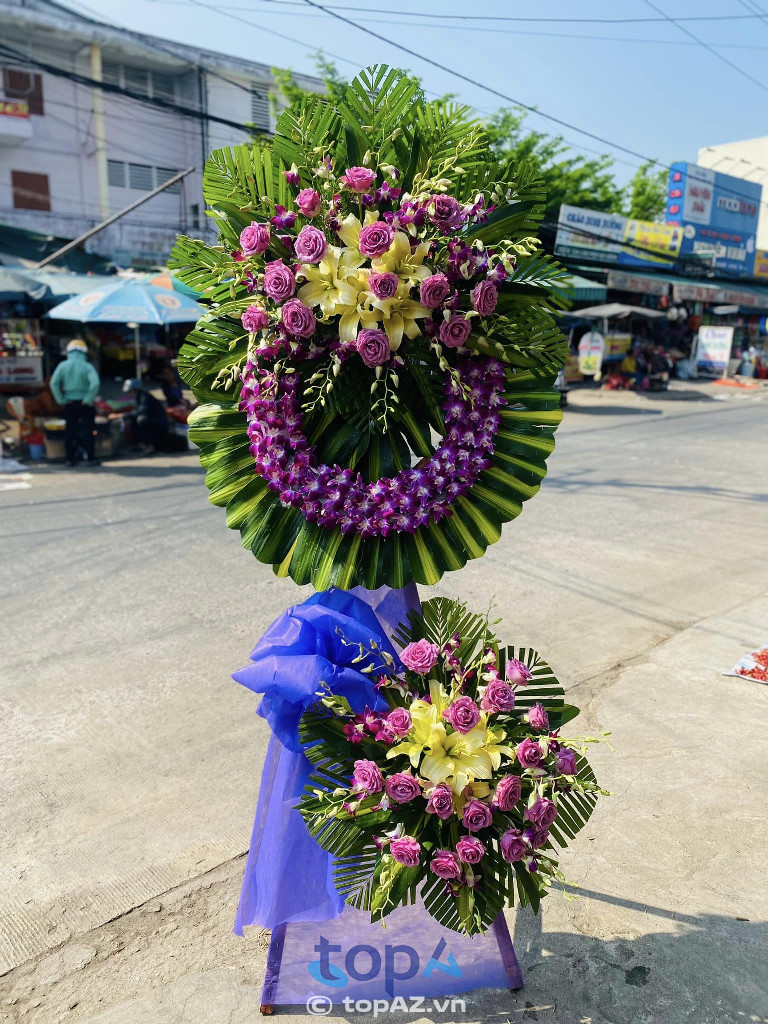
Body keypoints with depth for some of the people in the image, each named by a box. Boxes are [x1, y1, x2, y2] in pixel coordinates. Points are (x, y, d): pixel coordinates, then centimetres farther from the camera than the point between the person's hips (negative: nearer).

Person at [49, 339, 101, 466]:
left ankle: (70, 458, 14)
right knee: (87, 431, 2)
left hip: (69, 404, 3)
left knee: (70, 430, 11)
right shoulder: (87, 366, -8)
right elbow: (95, 383, -22)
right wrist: (89, 399, -13)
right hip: (84, 403, -3)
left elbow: (54, 383, -9)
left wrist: (61, 400, -3)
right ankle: (90, 458, 2)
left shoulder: (63, 366, 0)